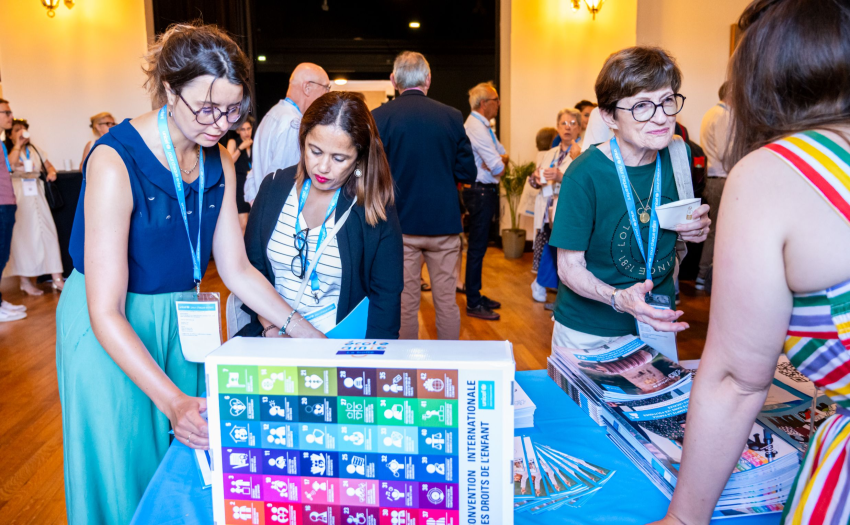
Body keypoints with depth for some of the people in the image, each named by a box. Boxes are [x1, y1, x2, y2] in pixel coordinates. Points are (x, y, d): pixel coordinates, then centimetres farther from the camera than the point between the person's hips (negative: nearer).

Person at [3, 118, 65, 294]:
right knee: (23, 236, -1)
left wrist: (51, 172, -6)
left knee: (48, 233, -2)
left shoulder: (35, 151, 15)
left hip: (37, 197, 4)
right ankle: (25, 281, 8)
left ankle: (57, 278, 0)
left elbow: (48, 166, 16)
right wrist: (18, 145, -17)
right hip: (18, 199, -4)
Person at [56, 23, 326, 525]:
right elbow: (106, 311, -27)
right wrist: (173, 402, -36)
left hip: (182, 320, 6)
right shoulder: (115, 160, -25)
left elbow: (237, 268, -1)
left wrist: (309, 334, -9)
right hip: (110, 332, -5)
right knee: (123, 470, 9)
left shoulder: (219, 163, -4)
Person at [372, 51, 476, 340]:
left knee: (404, 302, 9)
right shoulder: (452, 116, -2)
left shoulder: (379, 117, -7)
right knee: (447, 300, 11)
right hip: (444, 221, 1)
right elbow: (468, 173, 1)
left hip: (400, 222, -1)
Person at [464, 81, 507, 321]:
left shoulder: (483, 126, 15)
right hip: (480, 191, -10)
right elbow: (498, 167, -22)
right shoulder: (476, 128, -18)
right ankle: (473, 304, 3)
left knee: (479, 246, 16)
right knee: (477, 247, -5)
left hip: (484, 191, 10)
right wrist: (500, 162, 0)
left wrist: (499, 159, -8)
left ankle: (476, 295, 27)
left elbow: (503, 154, 14)